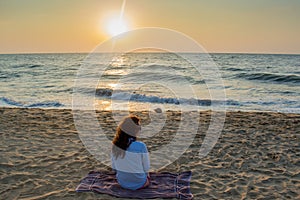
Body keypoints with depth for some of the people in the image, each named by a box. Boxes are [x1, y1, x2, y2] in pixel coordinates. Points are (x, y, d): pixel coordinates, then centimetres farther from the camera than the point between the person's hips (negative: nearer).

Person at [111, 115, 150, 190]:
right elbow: (146, 168, -13)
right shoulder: (141, 146, -26)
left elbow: (114, 167, -2)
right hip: (138, 184, -3)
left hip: (121, 182, 3)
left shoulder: (115, 145, -13)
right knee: (146, 173, 31)